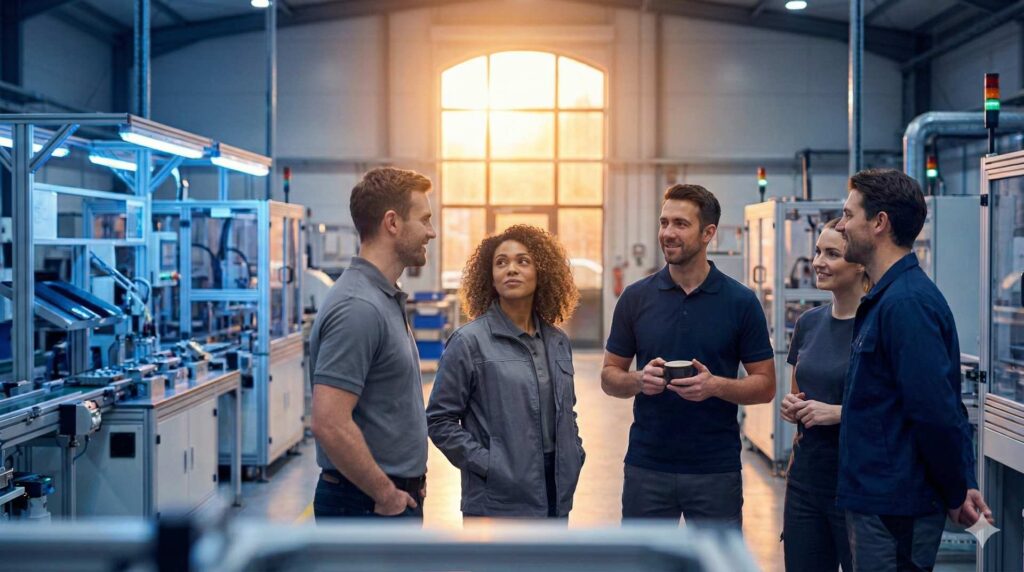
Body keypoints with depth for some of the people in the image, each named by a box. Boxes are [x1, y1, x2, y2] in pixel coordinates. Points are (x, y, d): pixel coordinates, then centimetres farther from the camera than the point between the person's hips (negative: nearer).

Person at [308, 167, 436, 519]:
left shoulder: (386, 298, 11)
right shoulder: (358, 308, -21)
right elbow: (330, 424, -28)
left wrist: (410, 480, 12)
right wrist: (386, 494, -18)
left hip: (396, 496, 10)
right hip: (367, 504, -10)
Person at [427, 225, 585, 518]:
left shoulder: (557, 342, 10)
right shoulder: (469, 342, -7)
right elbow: (439, 420, -8)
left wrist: (575, 455, 8)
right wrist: (485, 464, -13)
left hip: (555, 495, 6)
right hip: (498, 501, -5)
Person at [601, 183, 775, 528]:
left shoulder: (740, 302, -2)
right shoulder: (636, 298, 4)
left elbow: (765, 386, 0)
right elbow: (609, 376, 9)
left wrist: (716, 385, -18)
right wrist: (639, 380, -13)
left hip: (716, 469, -1)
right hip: (646, 467, 2)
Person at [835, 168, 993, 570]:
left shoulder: (906, 302, -19)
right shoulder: (887, 298, 13)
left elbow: (937, 413, -22)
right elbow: (944, 408, 15)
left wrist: (956, 495, -11)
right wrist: (964, 483, 12)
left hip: (894, 507, -10)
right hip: (877, 498, 10)